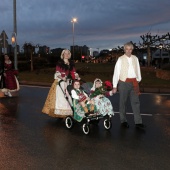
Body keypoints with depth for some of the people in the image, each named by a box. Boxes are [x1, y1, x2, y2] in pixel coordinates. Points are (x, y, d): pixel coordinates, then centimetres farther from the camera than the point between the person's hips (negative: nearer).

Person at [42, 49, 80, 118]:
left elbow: (73, 72, 10)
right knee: (60, 95, -9)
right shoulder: (59, 63, 2)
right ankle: (60, 112, -8)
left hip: (68, 82, 4)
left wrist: (77, 77, -8)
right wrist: (62, 77, -21)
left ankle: (68, 112, 2)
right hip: (60, 81, -4)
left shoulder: (71, 63, 15)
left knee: (69, 96, -2)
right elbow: (57, 72, -4)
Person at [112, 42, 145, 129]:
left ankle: (138, 122, 7)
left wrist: (138, 80, 9)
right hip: (124, 82, -3)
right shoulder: (120, 59, -3)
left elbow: (138, 70, 15)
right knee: (123, 102, 6)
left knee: (136, 102, 3)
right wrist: (115, 86, -8)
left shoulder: (135, 58, 8)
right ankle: (123, 121, 19)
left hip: (134, 82, 3)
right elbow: (116, 72, -4)